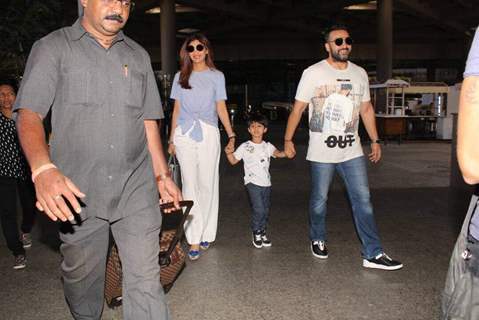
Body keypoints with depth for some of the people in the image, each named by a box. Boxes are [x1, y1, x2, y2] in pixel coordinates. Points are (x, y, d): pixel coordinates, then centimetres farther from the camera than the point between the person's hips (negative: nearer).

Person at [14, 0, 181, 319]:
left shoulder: (139, 56, 14)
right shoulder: (54, 48, 1)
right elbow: (29, 114, -10)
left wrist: (163, 175, 13)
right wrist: (43, 168, -28)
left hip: (137, 189, 2)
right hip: (77, 193, -2)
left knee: (146, 280, 0)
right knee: (82, 279, 14)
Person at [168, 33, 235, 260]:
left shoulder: (216, 76, 10)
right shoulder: (180, 77, 14)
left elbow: (221, 108, 7)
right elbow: (176, 109, 14)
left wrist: (231, 134, -2)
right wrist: (172, 139, 9)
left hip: (208, 134, -1)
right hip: (184, 135, 1)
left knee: (207, 185, 1)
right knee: (189, 186, -2)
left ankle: (206, 233, 15)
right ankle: (194, 239, 1)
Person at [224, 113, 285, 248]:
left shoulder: (267, 146, 8)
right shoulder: (244, 147, 2)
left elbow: (277, 153, -10)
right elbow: (233, 161, 4)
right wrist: (228, 153, -15)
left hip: (266, 183, 4)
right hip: (253, 182, -4)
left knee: (266, 210, 10)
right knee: (258, 209, -13)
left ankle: (263, 232, 29)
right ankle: (256, 233, 9)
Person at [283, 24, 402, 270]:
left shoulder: (359, 73, 10)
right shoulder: (313, 73, -4)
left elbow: (366, 108, 17)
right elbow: (297, 109, -2)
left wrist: (375, 140, 15)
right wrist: (288, 140, -3)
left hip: (352, 150, 4)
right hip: (321, 151, -4)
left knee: (363, 200, 0)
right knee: (319, 200, 8)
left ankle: (373, 254, 4)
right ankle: (318, 240, 32)